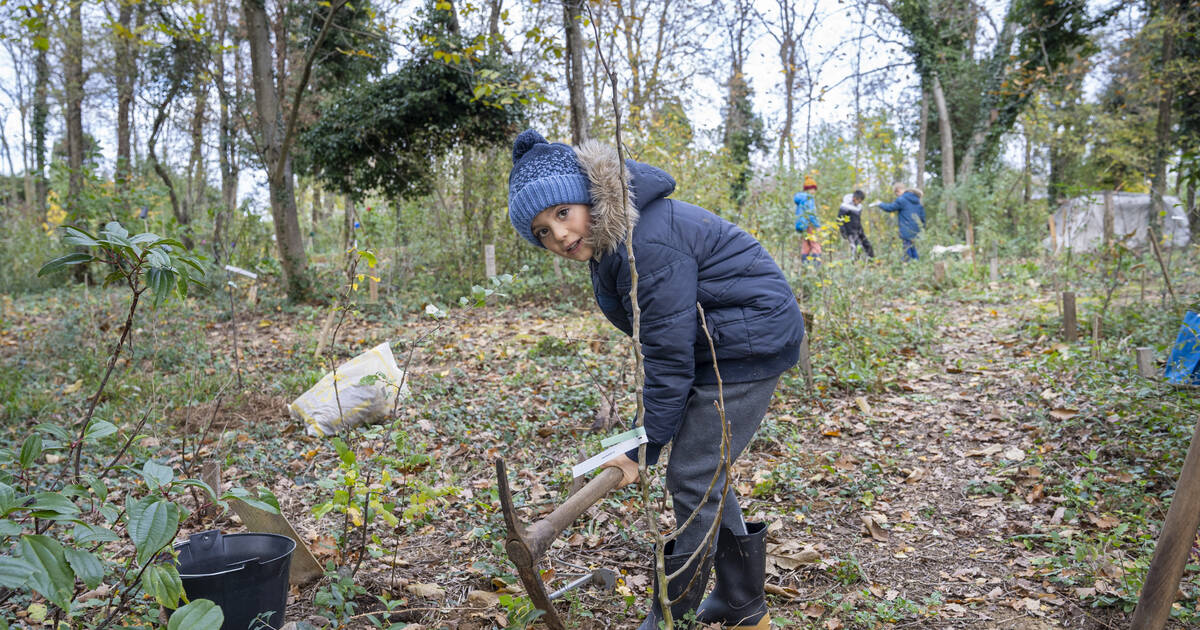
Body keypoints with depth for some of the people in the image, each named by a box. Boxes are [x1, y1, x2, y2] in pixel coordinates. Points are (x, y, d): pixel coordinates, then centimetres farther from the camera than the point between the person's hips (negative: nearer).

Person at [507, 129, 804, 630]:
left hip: (752, 340, -10)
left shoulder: (649, 241, -28)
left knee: (692, 475, -7)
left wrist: (646, 447, -14)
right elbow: (662, 345, 11)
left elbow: (669, 356, -23)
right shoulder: (608, 236, 3)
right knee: (704, 471, 13)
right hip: (715, 343, 10)